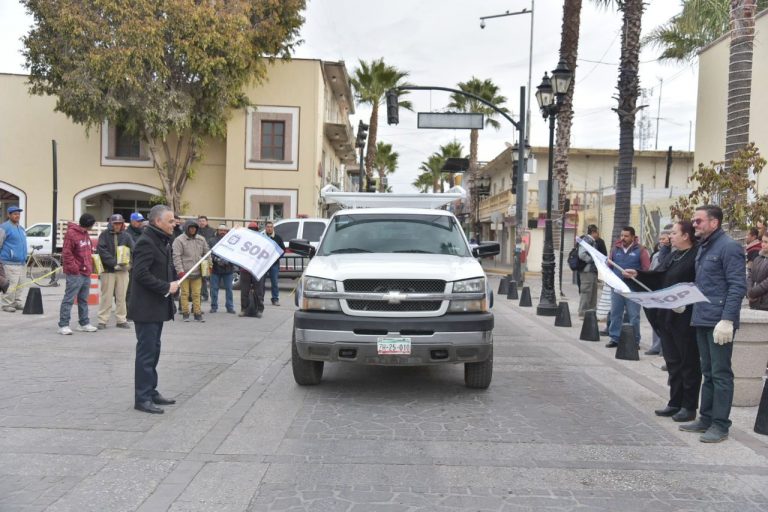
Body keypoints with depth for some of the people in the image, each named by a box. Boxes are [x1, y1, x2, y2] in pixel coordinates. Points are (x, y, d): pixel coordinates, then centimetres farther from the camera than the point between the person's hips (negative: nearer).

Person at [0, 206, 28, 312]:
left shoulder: (21, 228, 19)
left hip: (22, 262, 8)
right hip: (10, 263, -8)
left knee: (21, 284, 9)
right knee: (11, 285, -9)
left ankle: (18, 303, 17)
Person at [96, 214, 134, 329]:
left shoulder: (126, 236, 7)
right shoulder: (104, 235, 0)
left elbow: (132, 250, 2)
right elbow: (102, 251, -9)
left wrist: (127, 263, -14)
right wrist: (114, 263, -18)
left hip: (123, 270, 3)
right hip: (108, 270, -2)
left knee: (121, 297, 7)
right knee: (106, 297, 1)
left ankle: (121, 320, 15)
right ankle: (102, 320, 8)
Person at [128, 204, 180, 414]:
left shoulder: (162, 241, 15)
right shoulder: (146, 242, -16)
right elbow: (141, 273, -25)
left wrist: (173, 283, 7)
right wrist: (166, 287, -20)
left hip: (158, 307, 10)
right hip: (146, 308, -10)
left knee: (153, 350, 16)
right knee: (146, 352, -4)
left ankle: (151, 392, 26)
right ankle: (142, 398, 3)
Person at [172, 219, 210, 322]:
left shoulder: (201, 239, 10)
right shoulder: (179, 240, -5)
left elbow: (206, 253, 18)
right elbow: (176, 256, -9)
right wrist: (180, 270, -15)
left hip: (197, 272, 4)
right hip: (185, 272, -3)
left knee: (196, 294, 6)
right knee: (185, 293, 4)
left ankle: (197, 313, 11)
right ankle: (185, 313, 14)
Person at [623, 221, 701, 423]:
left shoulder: (695, 257, -15)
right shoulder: (673, 256, 14)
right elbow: (657, 276, 15)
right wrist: (638, 275, 4)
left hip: (685, 318, -9)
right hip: (667, 316, 9)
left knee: (688, 362, 3)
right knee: (673, 361, 15)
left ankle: (689, 406, 13)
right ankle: (675, 403, 26)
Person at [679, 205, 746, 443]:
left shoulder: (729, 247, -12)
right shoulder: (703, 247, 16)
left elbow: (738, 286, -17)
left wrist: (727, 320, -22)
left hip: (719, 322, -9)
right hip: (702, 320, 9)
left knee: (720, 374, -1)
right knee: (708, 372, 15)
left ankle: (720, 425, 7)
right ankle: (706, 418, 25)